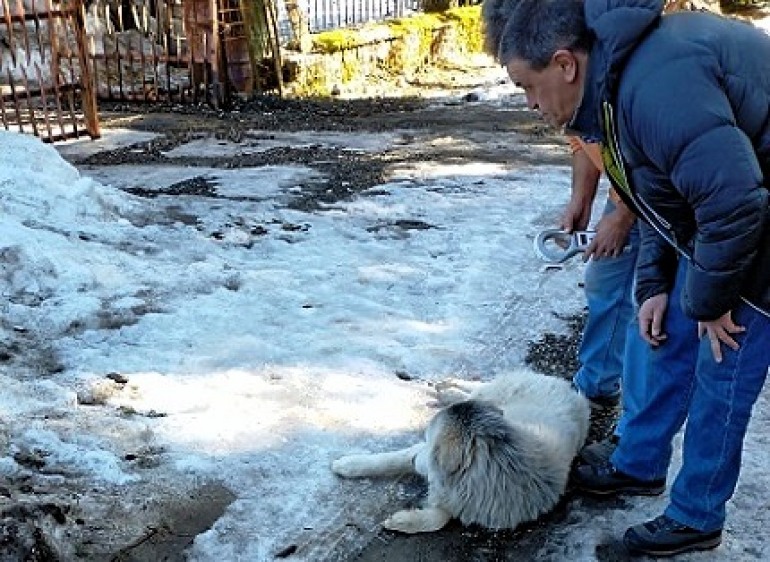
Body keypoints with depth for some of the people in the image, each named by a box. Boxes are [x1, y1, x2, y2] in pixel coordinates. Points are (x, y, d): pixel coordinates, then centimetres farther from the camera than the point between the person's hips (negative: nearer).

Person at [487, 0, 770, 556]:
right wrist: (655, 284, 6)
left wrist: (709, 299, -18)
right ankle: (639, 465, 33)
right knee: (674, 342, 16)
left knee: (721, 369, 0)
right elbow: (663, 192, 10)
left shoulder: (657, 82, -33)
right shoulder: (621, 71, 1)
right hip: (716, 218, 9)